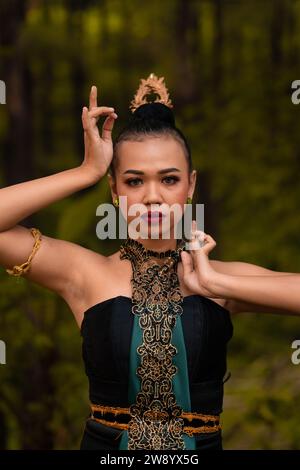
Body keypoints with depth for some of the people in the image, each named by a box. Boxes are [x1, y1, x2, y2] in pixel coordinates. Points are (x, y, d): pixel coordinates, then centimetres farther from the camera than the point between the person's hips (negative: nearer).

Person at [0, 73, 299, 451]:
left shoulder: (224, 278, -1)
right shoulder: (86, 274, -3)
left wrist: (215, 284, -16)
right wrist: (86, 173, -10)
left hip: (202, 443, 1)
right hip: (104, 443, -1)